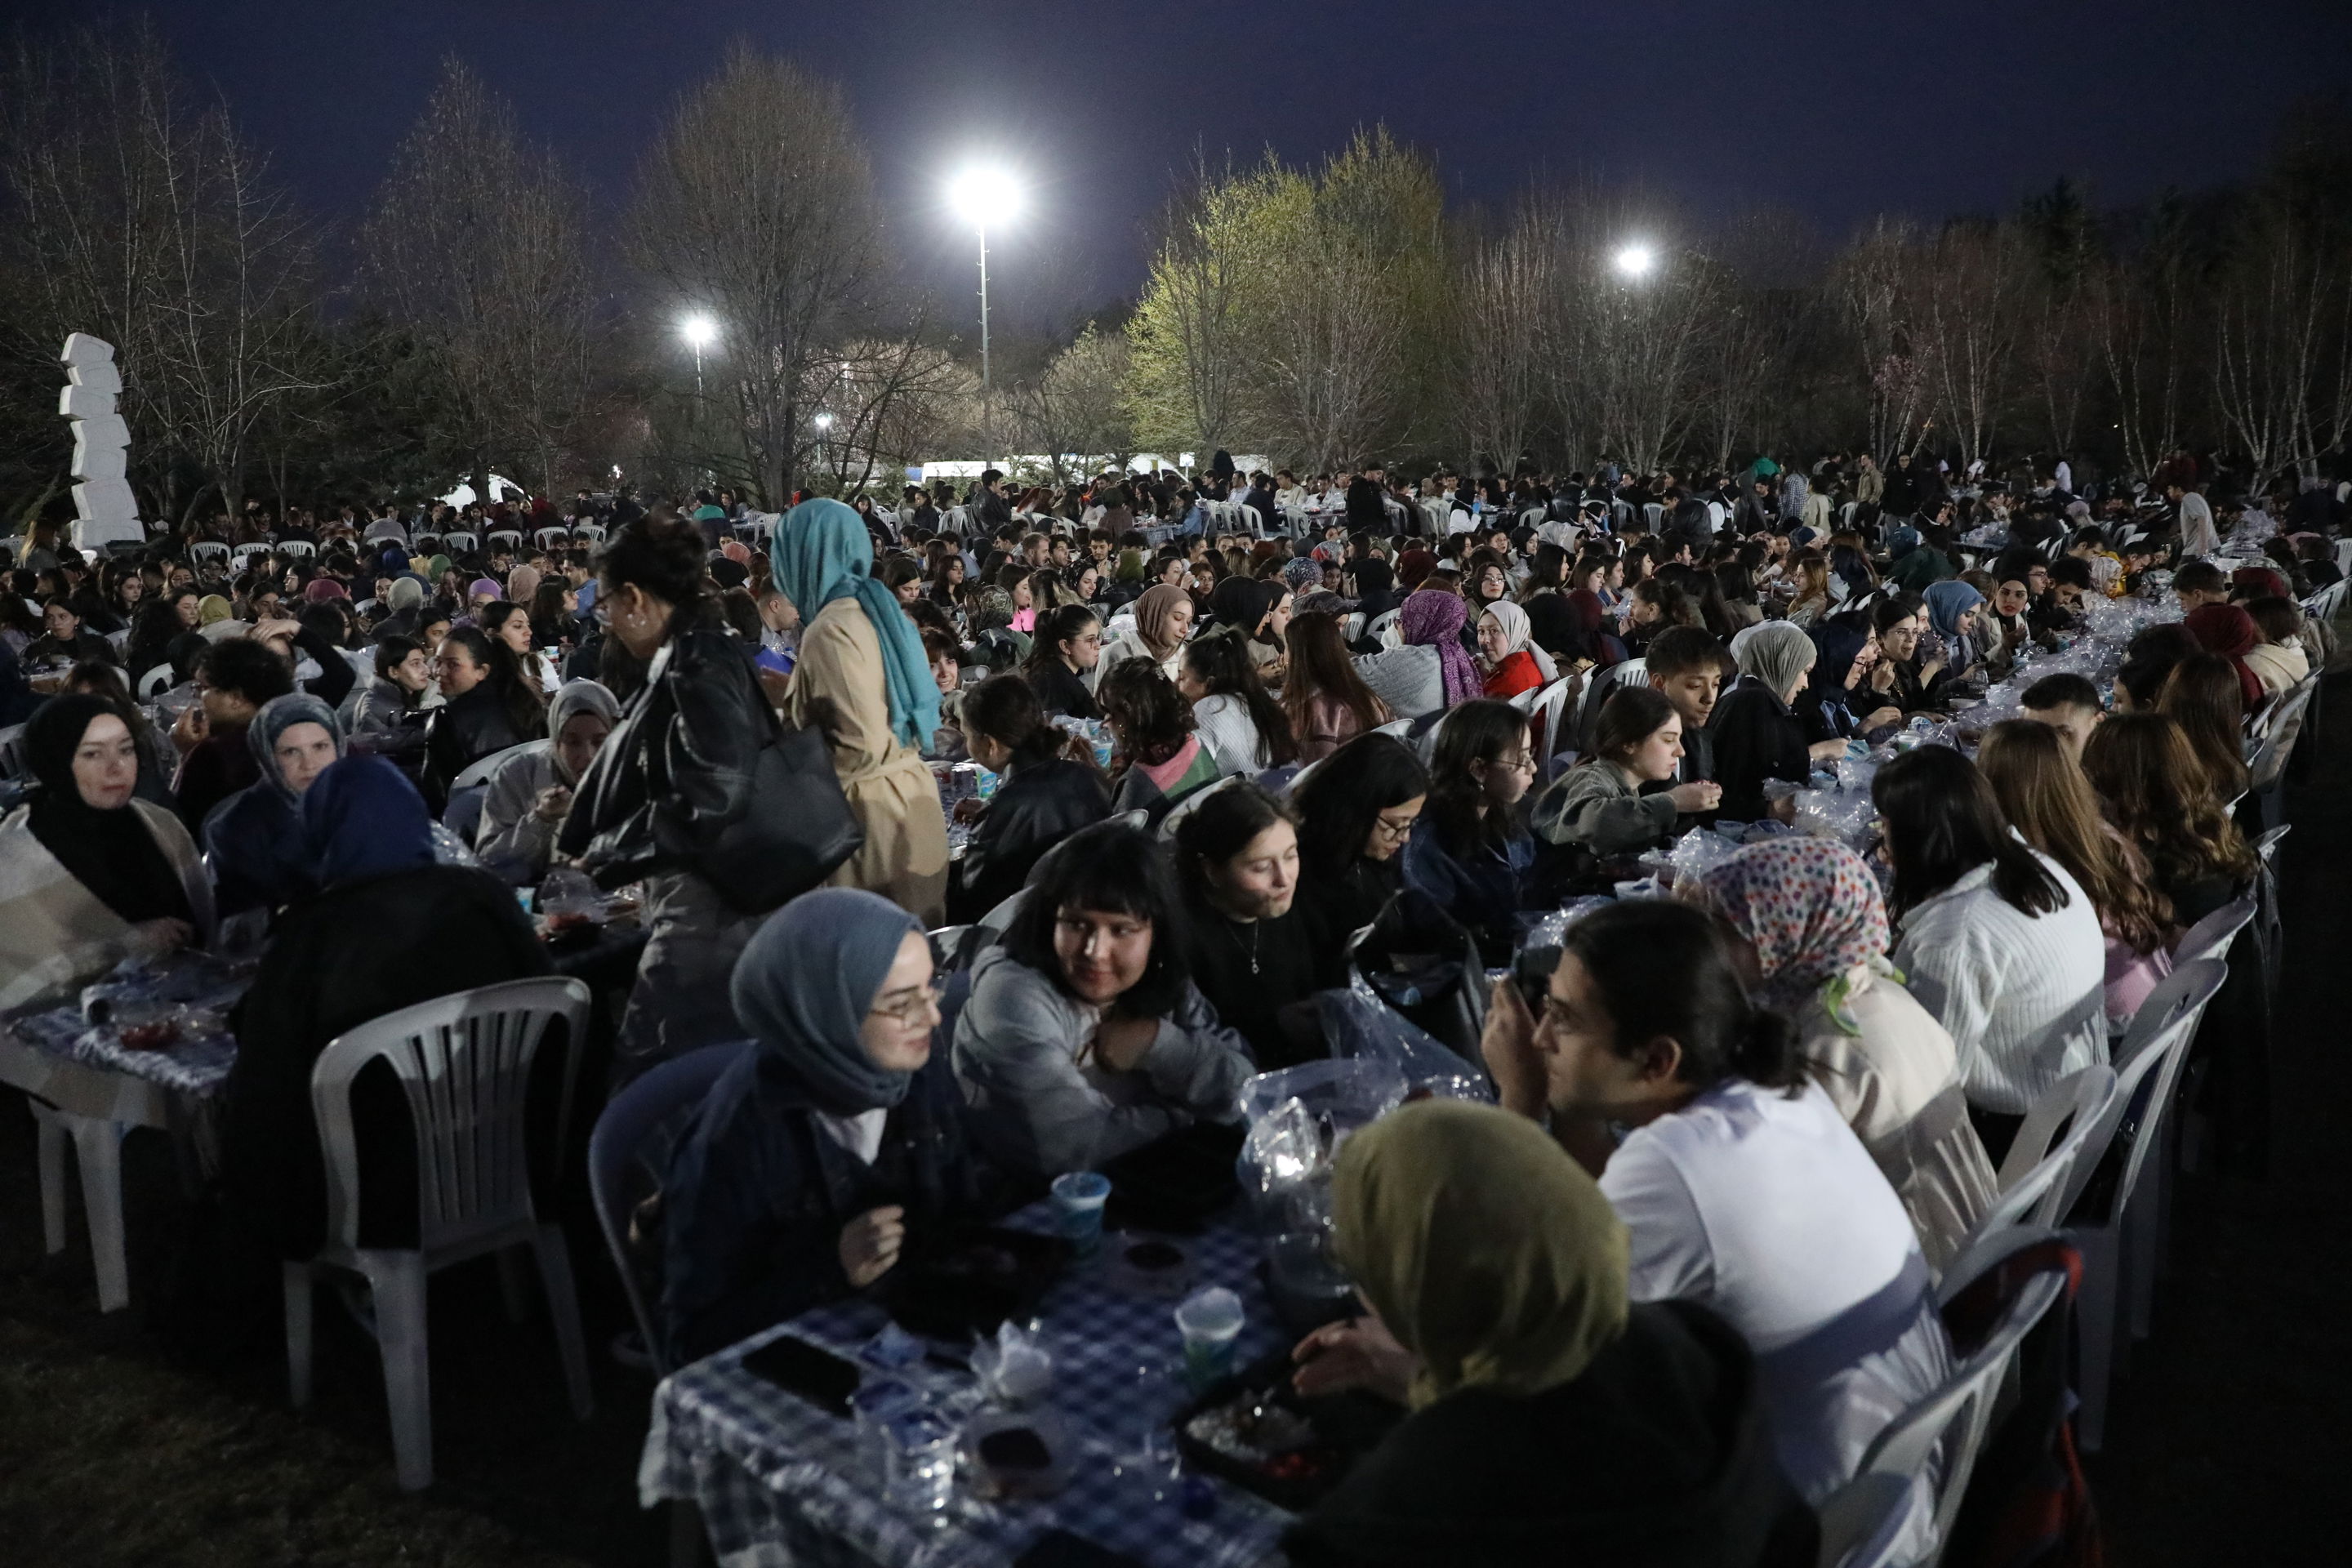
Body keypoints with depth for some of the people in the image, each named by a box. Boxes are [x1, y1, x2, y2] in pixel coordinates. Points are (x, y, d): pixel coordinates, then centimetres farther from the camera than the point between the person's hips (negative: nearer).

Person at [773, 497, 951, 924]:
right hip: (909, 793, 9)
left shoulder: (830, 630, -17)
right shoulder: (880, 609, 9)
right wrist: (795, 691, 22)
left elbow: (861, 747, -22)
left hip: (869, 809, -9)